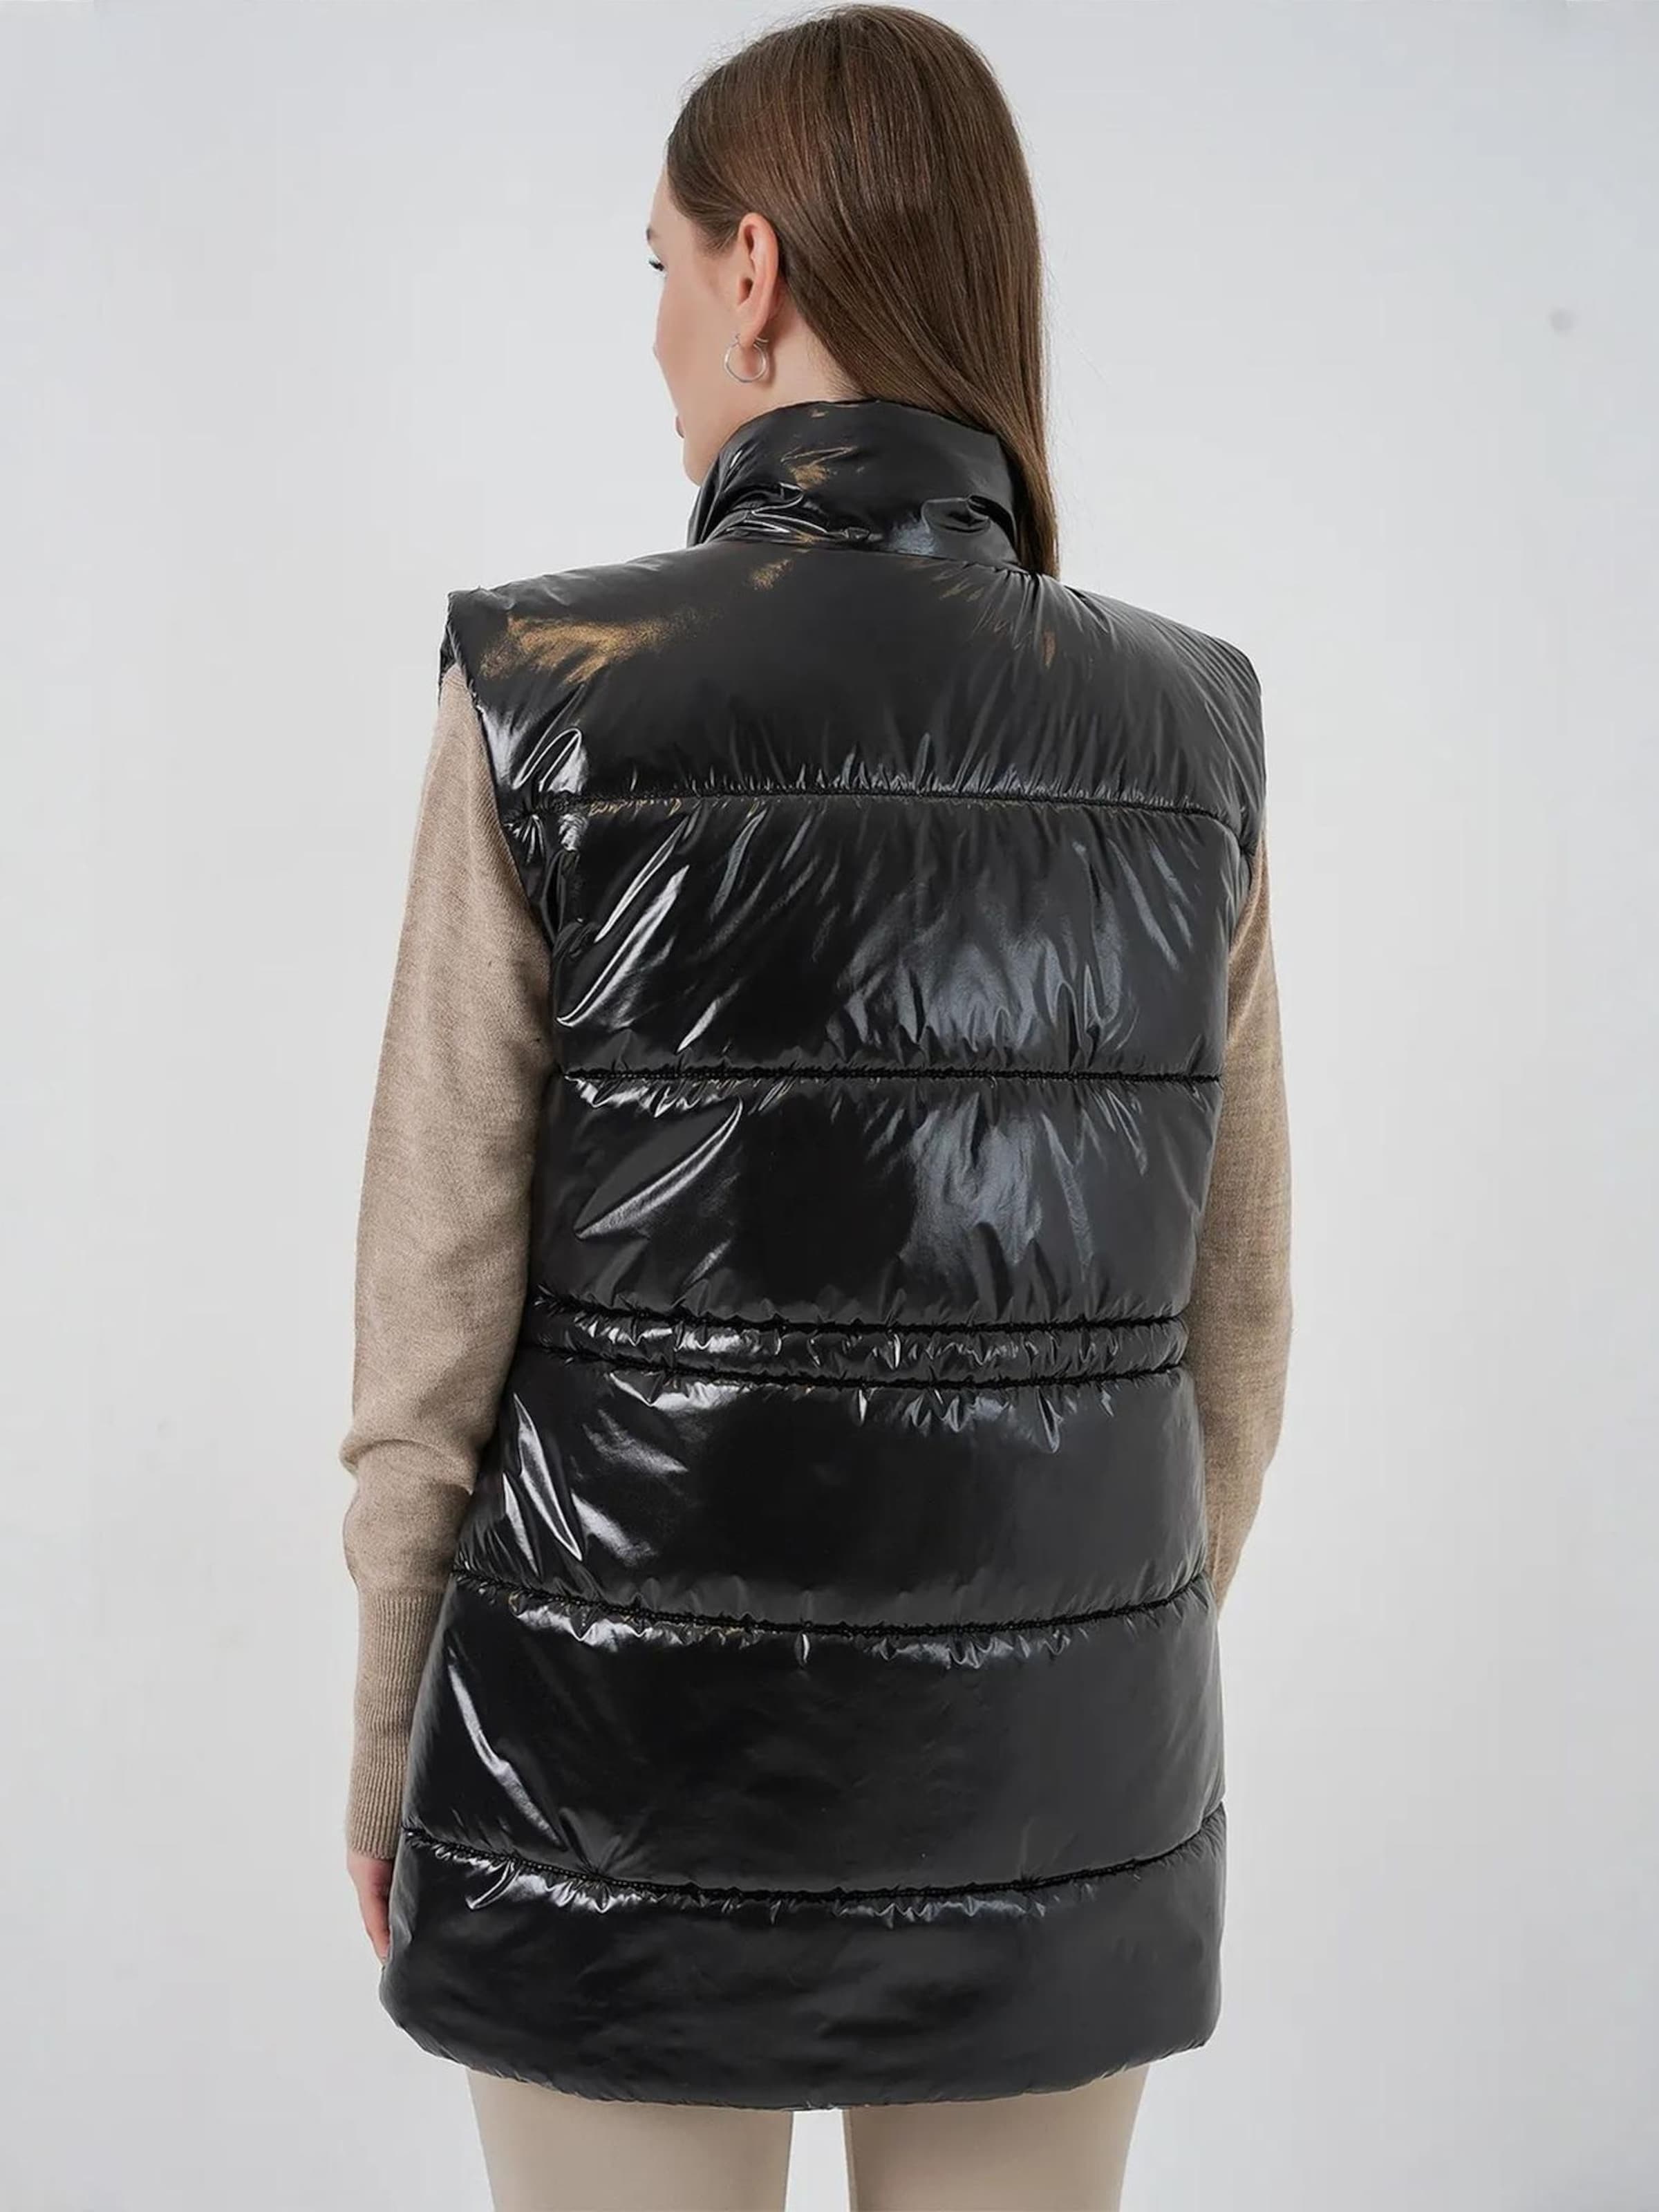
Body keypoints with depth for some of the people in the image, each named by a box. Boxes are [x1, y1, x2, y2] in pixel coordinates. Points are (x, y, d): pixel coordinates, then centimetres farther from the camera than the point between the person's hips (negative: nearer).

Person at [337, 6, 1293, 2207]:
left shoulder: (551, 695, -14)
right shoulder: (1183, 729, -4)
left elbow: (442, 1309, -11)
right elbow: (1226, 1319, 1)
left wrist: (388, 1756, 4)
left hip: (641, 1770, -2)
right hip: (1038, 1778, 3)